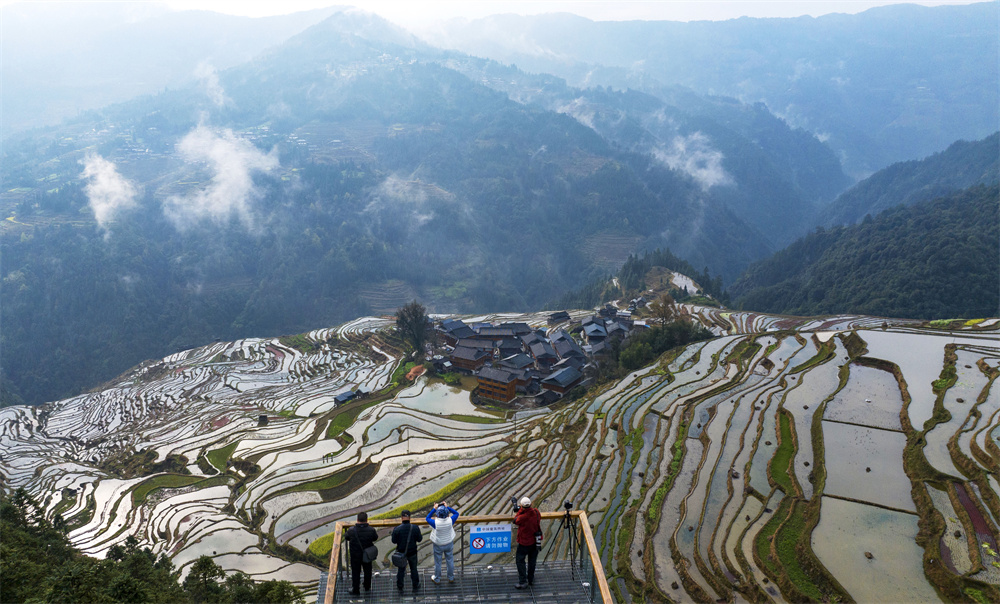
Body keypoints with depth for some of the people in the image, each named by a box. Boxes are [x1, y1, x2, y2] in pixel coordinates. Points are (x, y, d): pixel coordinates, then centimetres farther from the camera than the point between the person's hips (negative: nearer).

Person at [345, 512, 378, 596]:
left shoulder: (351, 530, -21)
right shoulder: (371, 530, -21)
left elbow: (347, 538, -2)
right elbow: (375, 539, -4)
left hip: (355, 555, -1)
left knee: (355, 572, 14)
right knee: (367, 571, 22)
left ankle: (355, 590, 21)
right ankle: (367, 587, 39)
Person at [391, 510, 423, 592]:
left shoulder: (397, 529, -23)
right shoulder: (415, 528, -20)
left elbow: (394, 541, -11)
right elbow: (419, 539, -8)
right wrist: (421, 536, 12)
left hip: (401, 552, 0)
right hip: (412, 552, 1)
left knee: (401, 570, 20)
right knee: (413, 569, 21)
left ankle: (400, 587, 33)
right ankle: (415, 586, 34)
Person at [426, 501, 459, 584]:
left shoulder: (435, 523, -32)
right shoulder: (450, 521, -26)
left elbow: (427, 518, -11)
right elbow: (456, 513, -6)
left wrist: (434, 509, -13)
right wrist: (447, 507, -10)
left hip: (438, 545, -2)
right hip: (449, 544, 2)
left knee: (437, 562, 19)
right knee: (450, 560, 22)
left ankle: (437, 579, 38)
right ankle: (451, 578, 39)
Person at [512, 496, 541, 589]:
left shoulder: (523, 517, -29)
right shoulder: (536, 512, -13)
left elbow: (515, 521, -8)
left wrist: (519, 511, 1)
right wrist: (521, 511, 8)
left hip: (524, 542, -6)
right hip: (535, 541, 6)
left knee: (520, 560, 9)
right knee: (532, 561, 20)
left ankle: (523, 582, 8)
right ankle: (531, 579, 33)